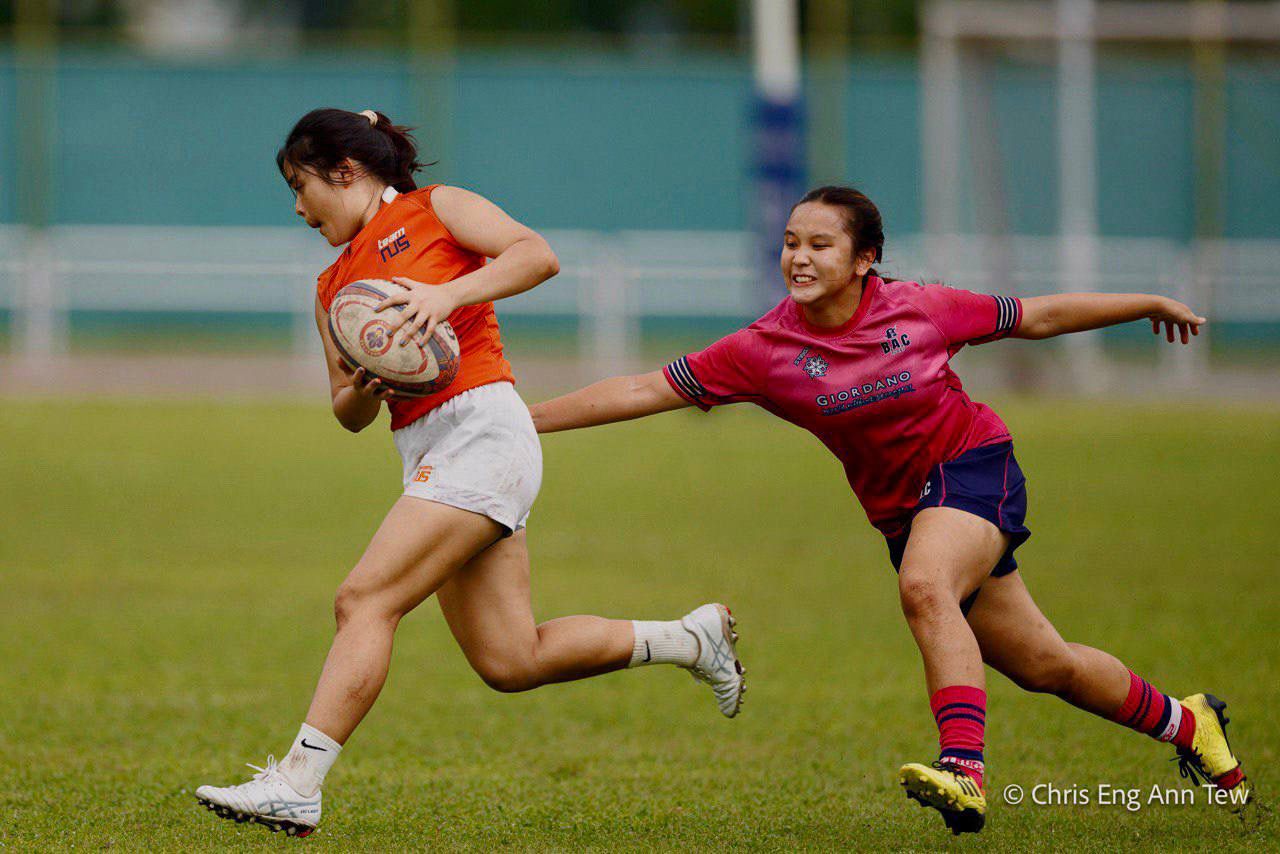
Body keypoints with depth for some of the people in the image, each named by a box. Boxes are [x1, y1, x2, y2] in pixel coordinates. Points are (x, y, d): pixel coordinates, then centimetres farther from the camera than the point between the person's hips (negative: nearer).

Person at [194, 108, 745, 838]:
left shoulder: (435, 209, 3)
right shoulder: (334, 288, 22)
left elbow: (538, 255, -10)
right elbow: (350, 414, 19)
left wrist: (448, 294, -20)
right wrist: (365, 388, -3)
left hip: (484, 428, -8)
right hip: (426, 451, 8)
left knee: (365, 601, -17)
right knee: (511, 661, 3)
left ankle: (296, 786, -19)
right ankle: (691, 639, 19)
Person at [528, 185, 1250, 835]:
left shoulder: (917, 309, -12)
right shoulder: (765, 350, -9)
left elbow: (1036, 317, 2)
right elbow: (645, 391, -9)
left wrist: (1151, 305, 8)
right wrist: (527, 419, -15)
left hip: (974, 467, -4)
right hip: (902, 509, 4)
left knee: (925, 587, -34)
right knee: (1043, 665, 9)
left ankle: (964, 770, -45)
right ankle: (1185, 722, 34)